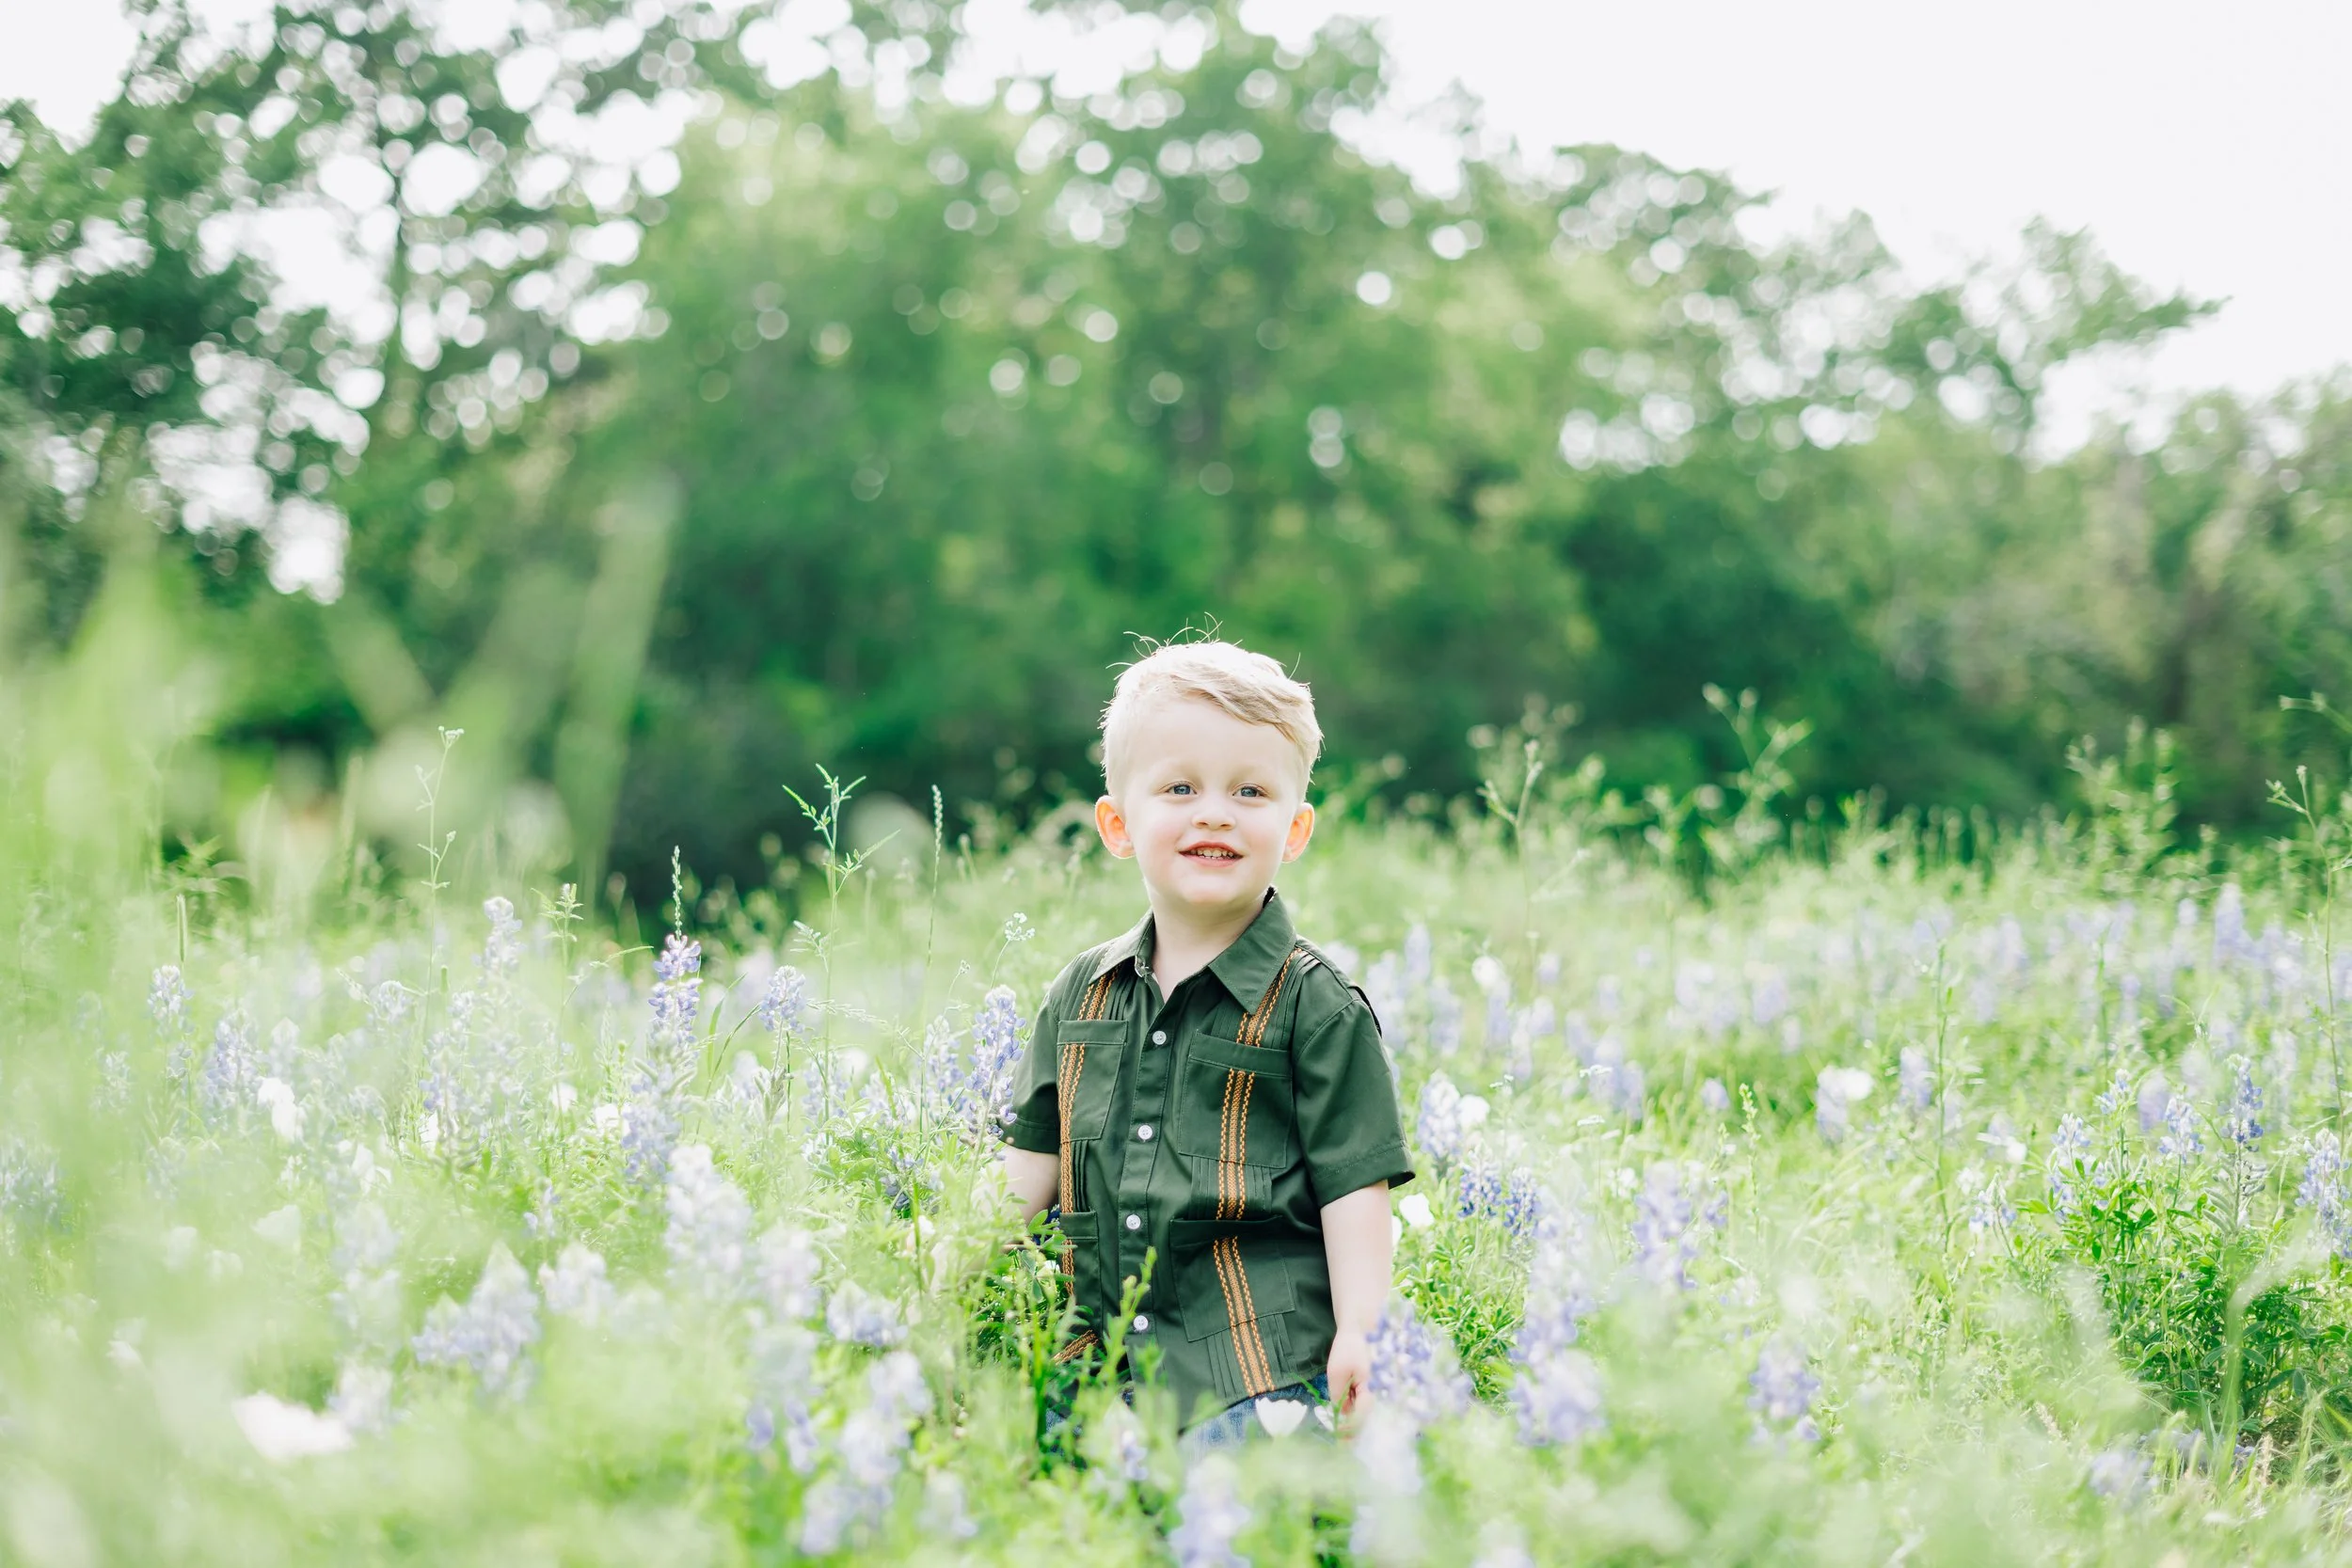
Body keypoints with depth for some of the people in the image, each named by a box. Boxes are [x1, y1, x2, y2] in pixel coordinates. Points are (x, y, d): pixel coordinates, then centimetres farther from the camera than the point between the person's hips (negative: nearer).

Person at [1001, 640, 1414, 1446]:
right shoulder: (1081, 994, 12)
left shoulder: (1316, 1006, -2)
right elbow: (1034, 1153, 19)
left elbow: (1355, 1184, -5)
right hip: (1106, 1361, 5)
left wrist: (1361, 1341, -13)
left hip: (1261, 1369, -5)